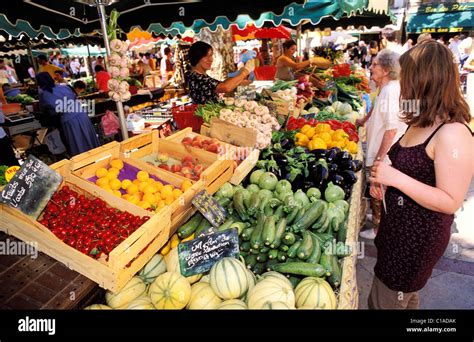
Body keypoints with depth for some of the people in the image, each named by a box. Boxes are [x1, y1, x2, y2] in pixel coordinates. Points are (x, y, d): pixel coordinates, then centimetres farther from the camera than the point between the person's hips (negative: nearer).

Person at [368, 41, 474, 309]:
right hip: (398, 227, 9)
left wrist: (395, 178, -30)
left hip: (420, 237, -8)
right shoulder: (422, 124, 4)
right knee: (406, 297, 29)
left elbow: (451, 202, -25)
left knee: (385, 302, 11)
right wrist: (383, 181, 2)